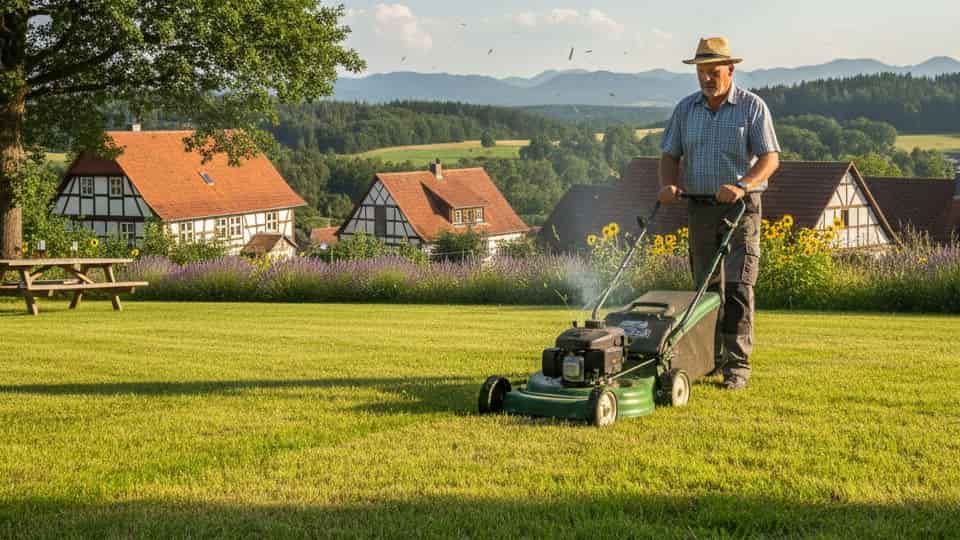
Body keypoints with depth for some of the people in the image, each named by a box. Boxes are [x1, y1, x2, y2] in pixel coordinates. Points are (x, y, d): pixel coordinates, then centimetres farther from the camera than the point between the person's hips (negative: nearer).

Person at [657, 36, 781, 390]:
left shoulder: (752, 106, -3)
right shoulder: (686, 108, 9)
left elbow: (770, 158, -10)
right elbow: (670, 154, 10)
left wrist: (741, 186, -26)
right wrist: (668, 185, -12)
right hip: (700, 209, 4)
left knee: (737, 286, -10)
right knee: (707, 287, 7)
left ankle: (737, 365, -8)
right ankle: (712, 358, 17)